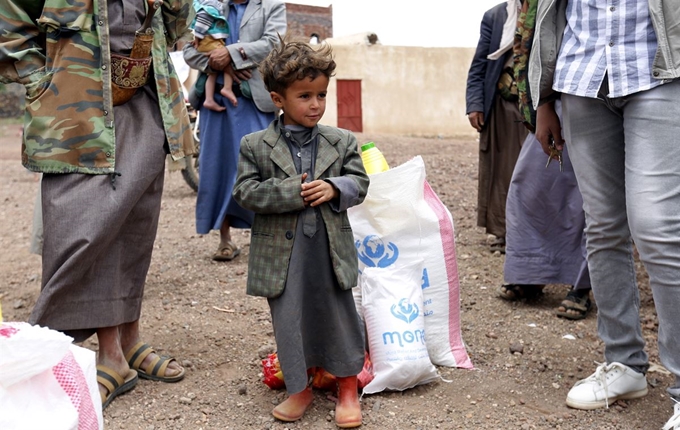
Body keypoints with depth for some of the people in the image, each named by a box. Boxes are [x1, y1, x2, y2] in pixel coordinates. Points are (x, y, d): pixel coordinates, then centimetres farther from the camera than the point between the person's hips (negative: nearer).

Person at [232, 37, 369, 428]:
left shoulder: (342, 142, 3)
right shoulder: (255, 146, -2)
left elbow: (359, 183, 5)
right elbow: (246, 192, -8)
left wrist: (334, 188, -17)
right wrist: (294, 191, -18)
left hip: (331, 248, 1)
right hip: (283, 251, -1)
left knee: (339, 316, 9)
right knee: (289, 320, 8)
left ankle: (348, 387, 28)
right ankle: (299, 389, 27)